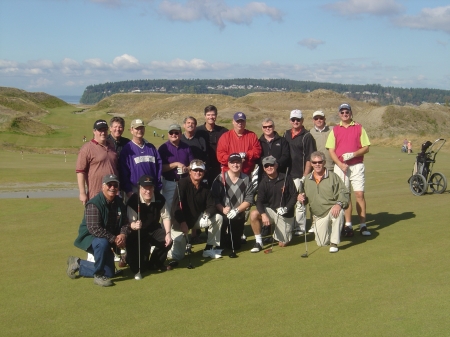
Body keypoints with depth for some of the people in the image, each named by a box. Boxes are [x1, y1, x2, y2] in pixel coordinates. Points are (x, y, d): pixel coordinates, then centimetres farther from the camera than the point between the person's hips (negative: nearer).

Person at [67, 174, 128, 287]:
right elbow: (95, 229, -31)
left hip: (109, 240, 7)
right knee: (102, 243, -41)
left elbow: (125, 223, 3)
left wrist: (123, 234, -20)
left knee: (109, 272, 8)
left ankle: (78, 264, 25)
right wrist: (114, 239, -32)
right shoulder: (93, 204, -23)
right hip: (89, 237, -7)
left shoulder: (119, 203, 0)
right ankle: (98, 276, -21)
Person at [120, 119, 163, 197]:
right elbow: (124, 172, -5)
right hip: (134, 190, -4)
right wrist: (128, 190, -10)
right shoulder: (127, 149, -2)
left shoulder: (151, 147, 11)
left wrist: (158, 186, 3)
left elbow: (159, 165, 9)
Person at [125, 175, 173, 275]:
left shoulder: (159, 199, -9)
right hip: (138, 232, -4)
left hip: (154, 230, 5)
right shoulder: (133, 201, -23)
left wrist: (168, 233, -16)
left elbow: (165, 217, -4)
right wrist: (134, 225, -52)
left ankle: (154, 264, 7)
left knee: (168, 241, -22)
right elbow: (130, 222, -26)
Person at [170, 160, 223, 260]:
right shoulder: (183, 183, -17)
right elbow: (176, 205, -25)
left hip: (196, 219, 6)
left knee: (218, 218, -13)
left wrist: (207, 213, -25)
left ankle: (209, 248, 0)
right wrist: (182, 222, -33)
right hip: (179, 222, -6)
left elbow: (212, 206, -1)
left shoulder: (205, 187, 1)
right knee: (177, 255, -16)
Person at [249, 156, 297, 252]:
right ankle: (258, 242, -14)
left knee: (282, 244, -2)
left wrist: (287, 208, -22)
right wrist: (263, 214, -29)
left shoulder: (286, 179, -8)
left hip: (286, 214, -2)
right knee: (253, 214, -29)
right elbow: (259, 201, -10)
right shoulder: (263, 183, -3)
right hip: (270, 211, 2)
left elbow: (294, 196, -6)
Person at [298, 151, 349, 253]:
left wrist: (339, 204, -30)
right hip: (319, 215, 3)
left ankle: (334, 243, -23)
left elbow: (344, 192, -11)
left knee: (338, 212, -40)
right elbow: (307, 198, 19)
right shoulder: (307, 179, 7)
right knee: (321, 243, -2)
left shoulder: (333, 176, -4)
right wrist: (302, 197, -5)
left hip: (332, 209, -3)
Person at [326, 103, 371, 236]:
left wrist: (353, 154, -13)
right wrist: (340, 164, -9)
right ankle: (348, 225, 7)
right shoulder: (335, 130, 10)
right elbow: (331, 150, 4)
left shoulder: (359, 128, 7)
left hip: (357, 166, -1)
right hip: (340, 166, 1)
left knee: (360, 194, -6)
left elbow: (366, 147, 3)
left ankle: (363, 225, -2)